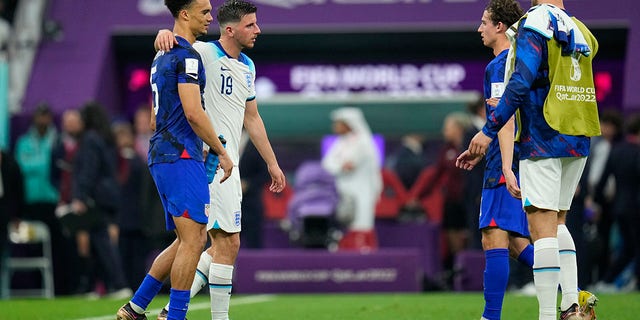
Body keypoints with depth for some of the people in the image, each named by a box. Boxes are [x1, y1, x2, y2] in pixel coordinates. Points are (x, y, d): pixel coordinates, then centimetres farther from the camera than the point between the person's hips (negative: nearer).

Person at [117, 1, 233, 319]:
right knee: (192, 240, -10)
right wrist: (222, 152, -10)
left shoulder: (162, 56, 20)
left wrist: (200, 150, 27)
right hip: (181, 155, -10)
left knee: (188, 241, 13)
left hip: (162, 155, 10)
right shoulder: (187, 56, -12)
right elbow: (193, 113, -18)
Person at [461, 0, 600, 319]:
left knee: (542, 227, -8)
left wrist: (488, 131, -16)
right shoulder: (580, 31, 13)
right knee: (556, 223, 19)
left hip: (542, 141, -7)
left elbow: (521, 83, -18)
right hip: (578, 142, 7)